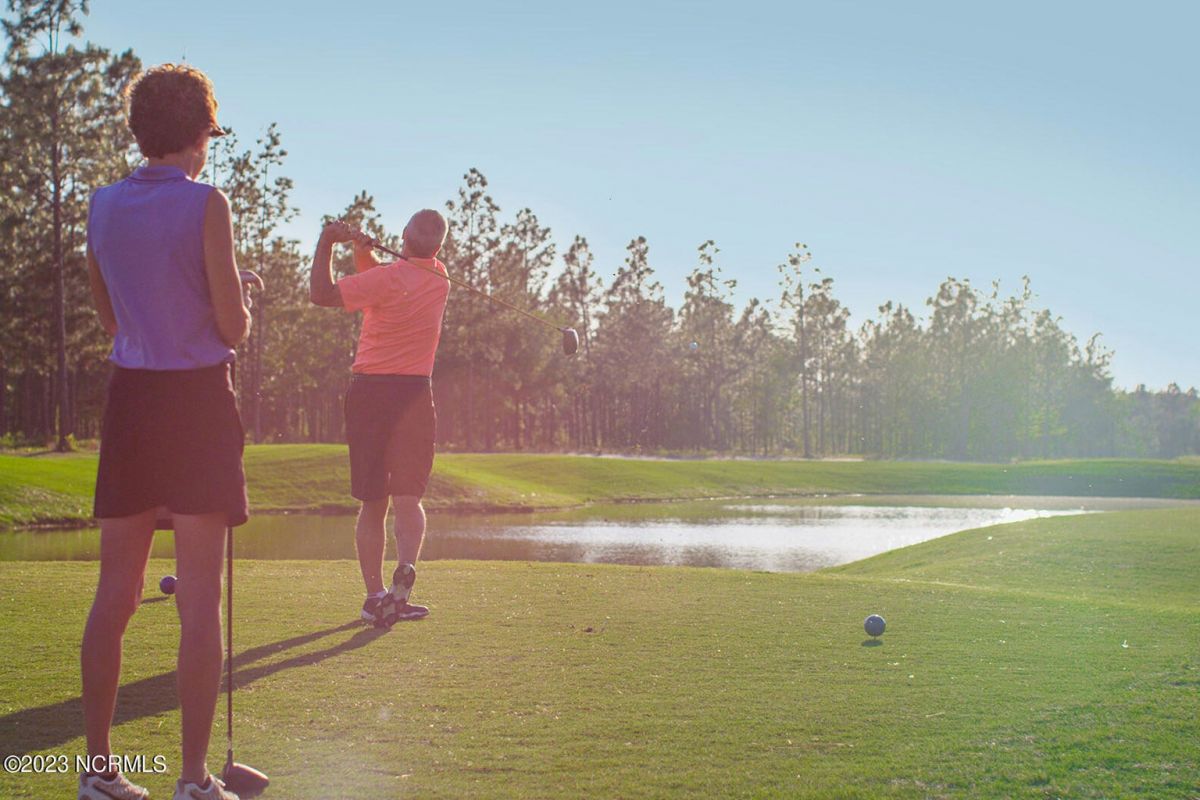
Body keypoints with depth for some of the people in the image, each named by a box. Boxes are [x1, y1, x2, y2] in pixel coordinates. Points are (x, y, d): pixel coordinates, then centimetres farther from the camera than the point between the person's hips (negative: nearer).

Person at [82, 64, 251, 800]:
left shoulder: (102, 207, 9)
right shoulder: (205, 204, -9)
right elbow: (233, 327, -9)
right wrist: (242, 307, 12)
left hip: (129, 399, 6)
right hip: (198, 401, -5)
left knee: (116, 593, 10)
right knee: (201, 598, -2)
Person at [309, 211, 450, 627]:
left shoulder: (388, 279, -11)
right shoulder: (439, 280, 7)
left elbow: (322, 294, -9)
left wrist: (326, 242, 1)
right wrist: (362, 249, -2)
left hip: (369, 390, -2)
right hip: (414, 393, 2)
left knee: (372, 504, 7)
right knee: (407, 496, -2)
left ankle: (374, 594, 8)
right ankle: (405, 568, -30)